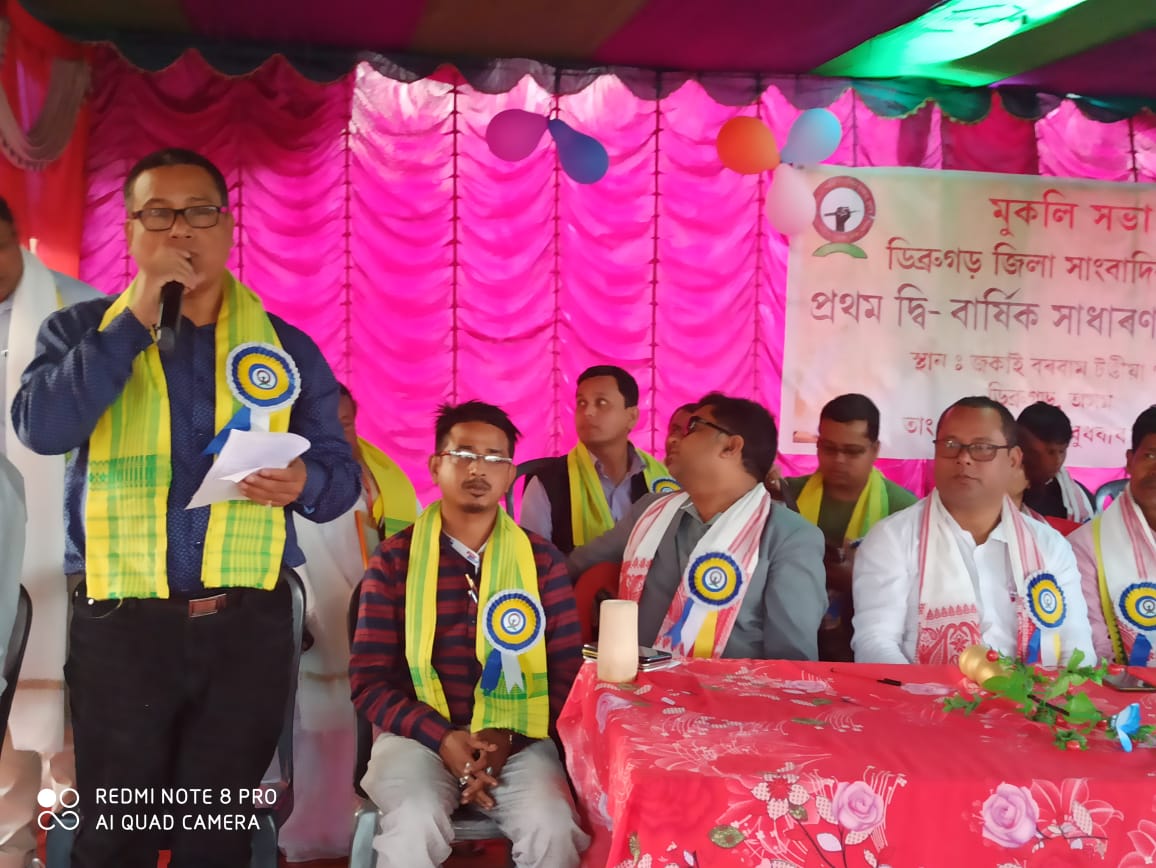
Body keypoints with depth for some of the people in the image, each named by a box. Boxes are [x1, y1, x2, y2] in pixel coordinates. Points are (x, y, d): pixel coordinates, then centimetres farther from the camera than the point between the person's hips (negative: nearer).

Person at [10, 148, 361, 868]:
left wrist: (302, 482, -15)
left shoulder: (287, 348, 7)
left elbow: (342, 472, 8)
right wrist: (139, 316, -15)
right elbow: (42, 428, -14)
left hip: (248, 624, 1)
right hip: (120, 625, -1)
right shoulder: (80, 331, 5)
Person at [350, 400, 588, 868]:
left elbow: (567, 673, 4)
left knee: (553, 828, -27)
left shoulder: (542, 560, 5)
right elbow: (370, 680, 0)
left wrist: (506, 738, -11)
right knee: (415, 826, -32)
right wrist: (442, 738, -14)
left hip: (517, 741, 1)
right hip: (418, 736, -1)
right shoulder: (394, 561, 2)